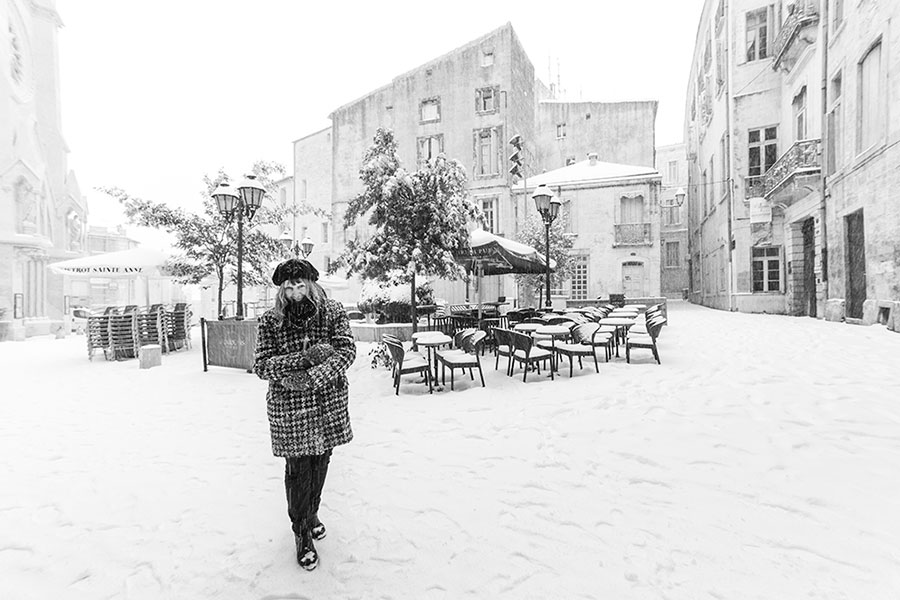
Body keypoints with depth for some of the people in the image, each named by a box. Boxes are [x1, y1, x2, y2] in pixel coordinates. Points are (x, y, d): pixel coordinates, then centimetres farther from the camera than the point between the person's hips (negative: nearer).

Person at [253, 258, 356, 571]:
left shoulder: (333, 312, -4)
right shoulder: (270, 321, -5)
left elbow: (346, 350, -11)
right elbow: (261, 366, -9)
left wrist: (311, 377, -22)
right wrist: (304, 358, -22)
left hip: (328, 404, 2)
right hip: (289, 407, -2)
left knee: (320, 462, 17)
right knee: (298, 469, 5)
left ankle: (312, 513, 45)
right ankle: (301, 532, 28)